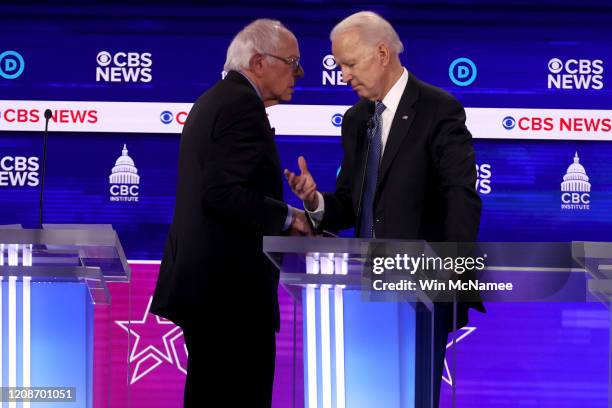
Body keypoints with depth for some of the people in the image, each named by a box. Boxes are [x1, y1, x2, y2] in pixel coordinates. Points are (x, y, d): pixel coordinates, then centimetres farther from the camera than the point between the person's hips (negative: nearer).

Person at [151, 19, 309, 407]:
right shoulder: (243, 105, -13)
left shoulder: (213, 100, 18)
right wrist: (286, 217, -11)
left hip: (203, 282, 11)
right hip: (231, 286, -11)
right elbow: (222, 194, -23)